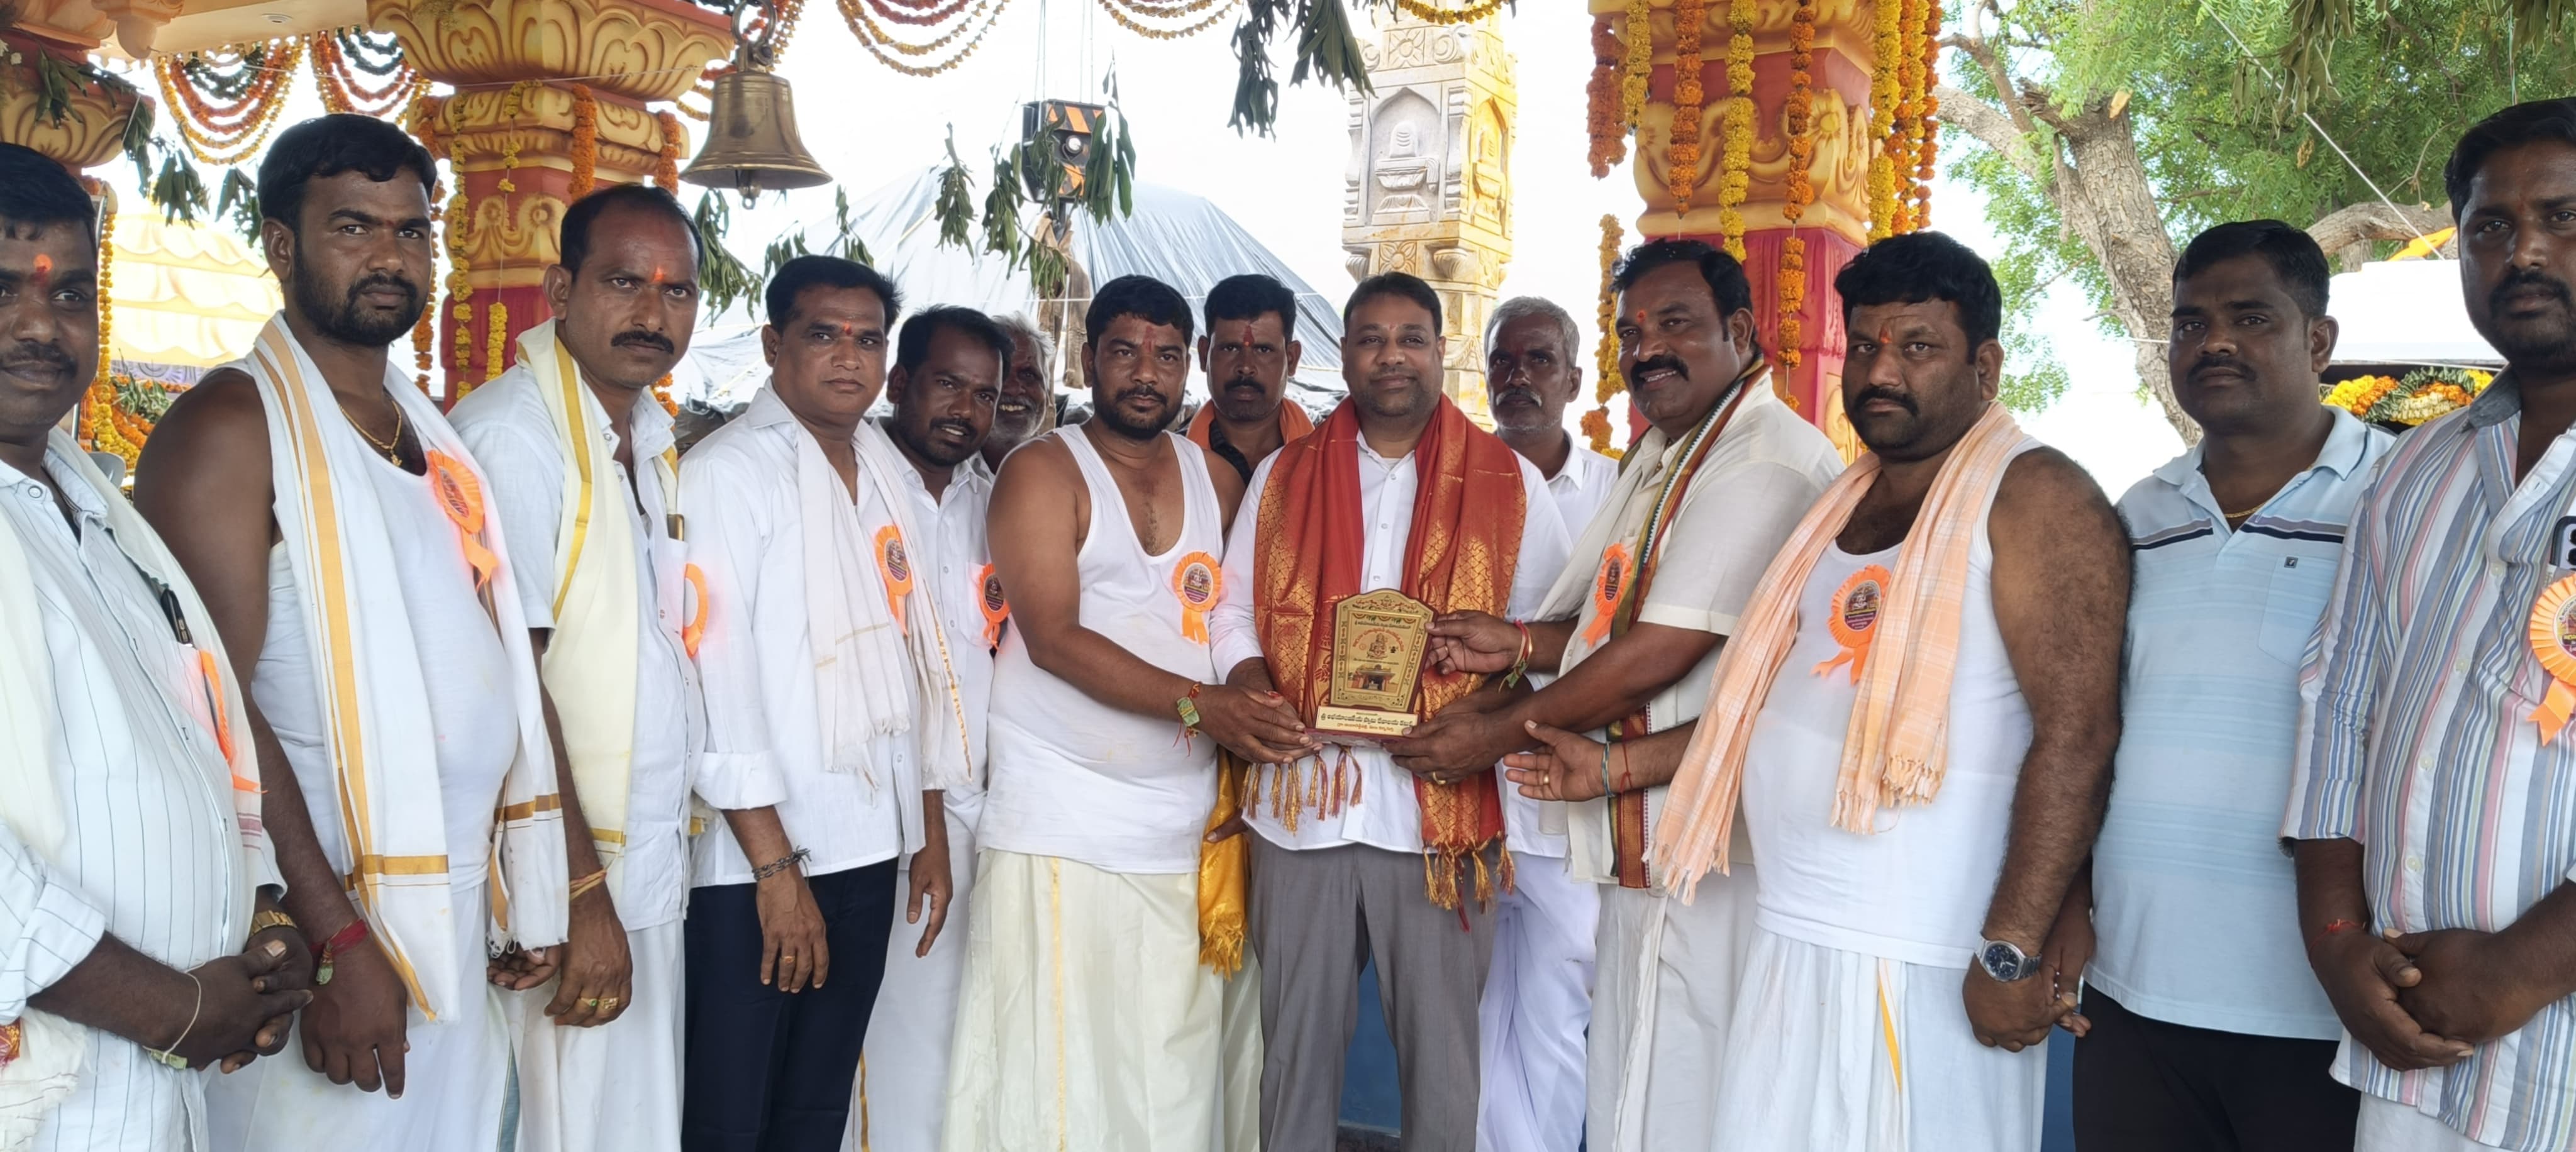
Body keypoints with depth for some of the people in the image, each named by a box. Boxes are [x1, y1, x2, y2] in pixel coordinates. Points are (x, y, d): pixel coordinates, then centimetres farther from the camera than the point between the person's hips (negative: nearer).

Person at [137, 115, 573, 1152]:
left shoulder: (439, 436, 14)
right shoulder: (232, 426, -8)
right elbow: (220, 707, -15)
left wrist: (576, 887, 10)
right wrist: (335, 938, -19)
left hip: (464, 936, 7)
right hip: (328, 943, -6)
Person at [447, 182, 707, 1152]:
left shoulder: (653, 437, 13)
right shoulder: (511, 431, -14)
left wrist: (670, 838, 10)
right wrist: (580, 890, -18)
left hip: (651, 871, 8)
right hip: (562, 889, -8)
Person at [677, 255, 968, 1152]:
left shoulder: (886, 471, 11)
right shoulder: (726, 473, -9)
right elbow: (718, 675, -15)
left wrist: (932, 829, 13)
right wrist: (776, 866, -16)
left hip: (869, 844, 6)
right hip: (754, 859, -6)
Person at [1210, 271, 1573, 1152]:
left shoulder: (1510, 484, 3)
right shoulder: (1284, 475, 10)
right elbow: (1233, 606, 10)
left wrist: (1486, 715, -15)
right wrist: (1248, 686, -10)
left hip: (1443, 803, -2)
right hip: (1301, 797, 2)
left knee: (1441, 1043, 8)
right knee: (1295, 1038, 12)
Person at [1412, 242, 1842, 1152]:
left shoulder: (1765, 461, -18)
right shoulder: (1665, 455, 17)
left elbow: (1665, 649, -21)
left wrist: (1499, 733, -12)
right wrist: (1519, 643, 2)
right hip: (1645, 836, 10)